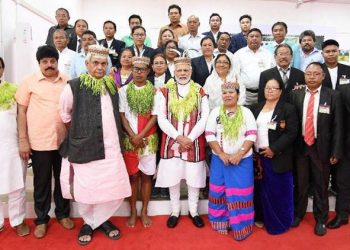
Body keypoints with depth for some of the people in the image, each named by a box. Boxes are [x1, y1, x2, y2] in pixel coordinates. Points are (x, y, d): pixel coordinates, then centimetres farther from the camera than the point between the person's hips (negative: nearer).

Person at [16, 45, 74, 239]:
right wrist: (23, 140, -5)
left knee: (62, 180, 14)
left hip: (64, 141, 2)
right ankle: (41, 219, 27)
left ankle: (63, 214, 32)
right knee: (42, 183, 11)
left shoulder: (67, 82, 4)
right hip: (39, 142, -2)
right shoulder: (29, 82, -1)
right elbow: (21, 111, 0)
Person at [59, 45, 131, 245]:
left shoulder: (112, 86, 10)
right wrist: (78, 131, 10)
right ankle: (88, 222, 32)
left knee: (115, 188, 5)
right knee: (86, 189, 6)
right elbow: (64, 114, 5)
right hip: (85, 146, -4)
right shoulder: (74, 86, -6)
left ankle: (101, 219, 29)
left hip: (112, 147, 4)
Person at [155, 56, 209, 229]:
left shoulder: (200, 92, 5)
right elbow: (161, 118, -4)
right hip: (172, 141, 0)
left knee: (194, 177, 8)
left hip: (194, 142, 0)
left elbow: (204, 118, -2)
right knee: (172, 177, 7)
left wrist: (190, 138, -12)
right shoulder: (165, 91, 3)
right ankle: (175, 212, 25)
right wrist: (178, 137, -14)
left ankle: (194, 211, 26)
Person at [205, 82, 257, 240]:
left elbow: (251, 135, -6)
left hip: (242, 160, -1)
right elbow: (209, 135, -4)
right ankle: (221, 223, 25)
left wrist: (239, 154, -16)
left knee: (240, 194, 3)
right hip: (220, 160, 1)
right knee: (220, 192, 9)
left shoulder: (246, 112, 1)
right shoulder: (215, 112, 2)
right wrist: (221, 154, -13)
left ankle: (240, 225, 18)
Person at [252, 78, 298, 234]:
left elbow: (291, 133, -12)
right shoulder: (257, 108, 11)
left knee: (278, 190, 4)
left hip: (278, 157, -4)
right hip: (258, 156, 5)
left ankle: (279, 222, 21)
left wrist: (274, 149, -18)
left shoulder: (288, 109, -4)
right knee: (262, 189, 13)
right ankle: (262, 217, 30)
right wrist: (254, 152, 0)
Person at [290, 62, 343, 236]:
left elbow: (337, 126, -4)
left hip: (321, 147, -1)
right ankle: (298, 214, 36)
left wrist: (336, 151, -8)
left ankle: (321, 220, 30)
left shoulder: (333, 96, -4)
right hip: (300, 146, 2)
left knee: (321, 186, 12)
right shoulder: (295, 94, 1)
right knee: (300, 184, 15)